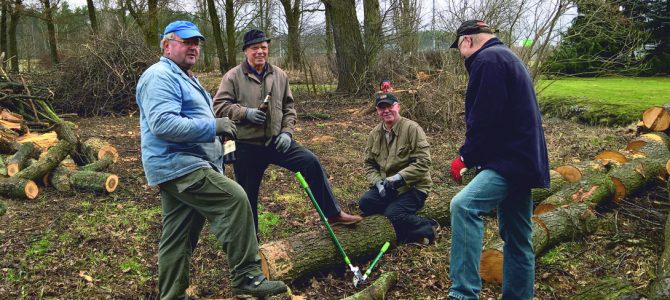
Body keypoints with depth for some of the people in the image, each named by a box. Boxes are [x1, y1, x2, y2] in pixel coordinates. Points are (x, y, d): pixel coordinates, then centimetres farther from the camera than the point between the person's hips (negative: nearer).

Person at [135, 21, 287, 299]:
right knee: (234, 199, -21)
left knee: (177, 236, 12)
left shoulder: (184, 77, 24)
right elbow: (163, 124, -24)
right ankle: (246, 277, -16)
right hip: (179, 166, -10)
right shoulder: (160, 76, -10)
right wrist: (213, 126, -22)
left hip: (182, 167, 10)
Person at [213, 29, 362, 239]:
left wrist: (287, 131, -4)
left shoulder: (279, 75, 6)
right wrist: (246, 113, -22)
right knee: (248, 195, 7)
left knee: (311, 162, -13)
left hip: (276, 141, 3)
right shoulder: (233, 77, -5)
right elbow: (220, 106, -8)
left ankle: (333, 213, -4)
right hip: (246, 146, -2)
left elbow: (288, 107, 10)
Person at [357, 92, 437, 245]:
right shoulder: (374, 134, 6)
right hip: (386, 187, 6)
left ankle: (428, 228, 0)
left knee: (392, 214, -26)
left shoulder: (412, 128, -13)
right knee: (365, 203, -17)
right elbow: (369, 164, 10)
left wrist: (399, 178, -26)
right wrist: (378, 182, -10)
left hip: (413, 186, -6)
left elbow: (423, 162, -18)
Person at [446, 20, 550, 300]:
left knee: (463, 205, -28)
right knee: (517, 239, 16)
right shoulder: (508, 57, 24)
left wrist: (465, 157, -8)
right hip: (524, 159, 11)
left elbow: (485, 119, -19)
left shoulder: (487, 59, -9)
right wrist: (474, 157, 18)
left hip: (510, 161, -11)